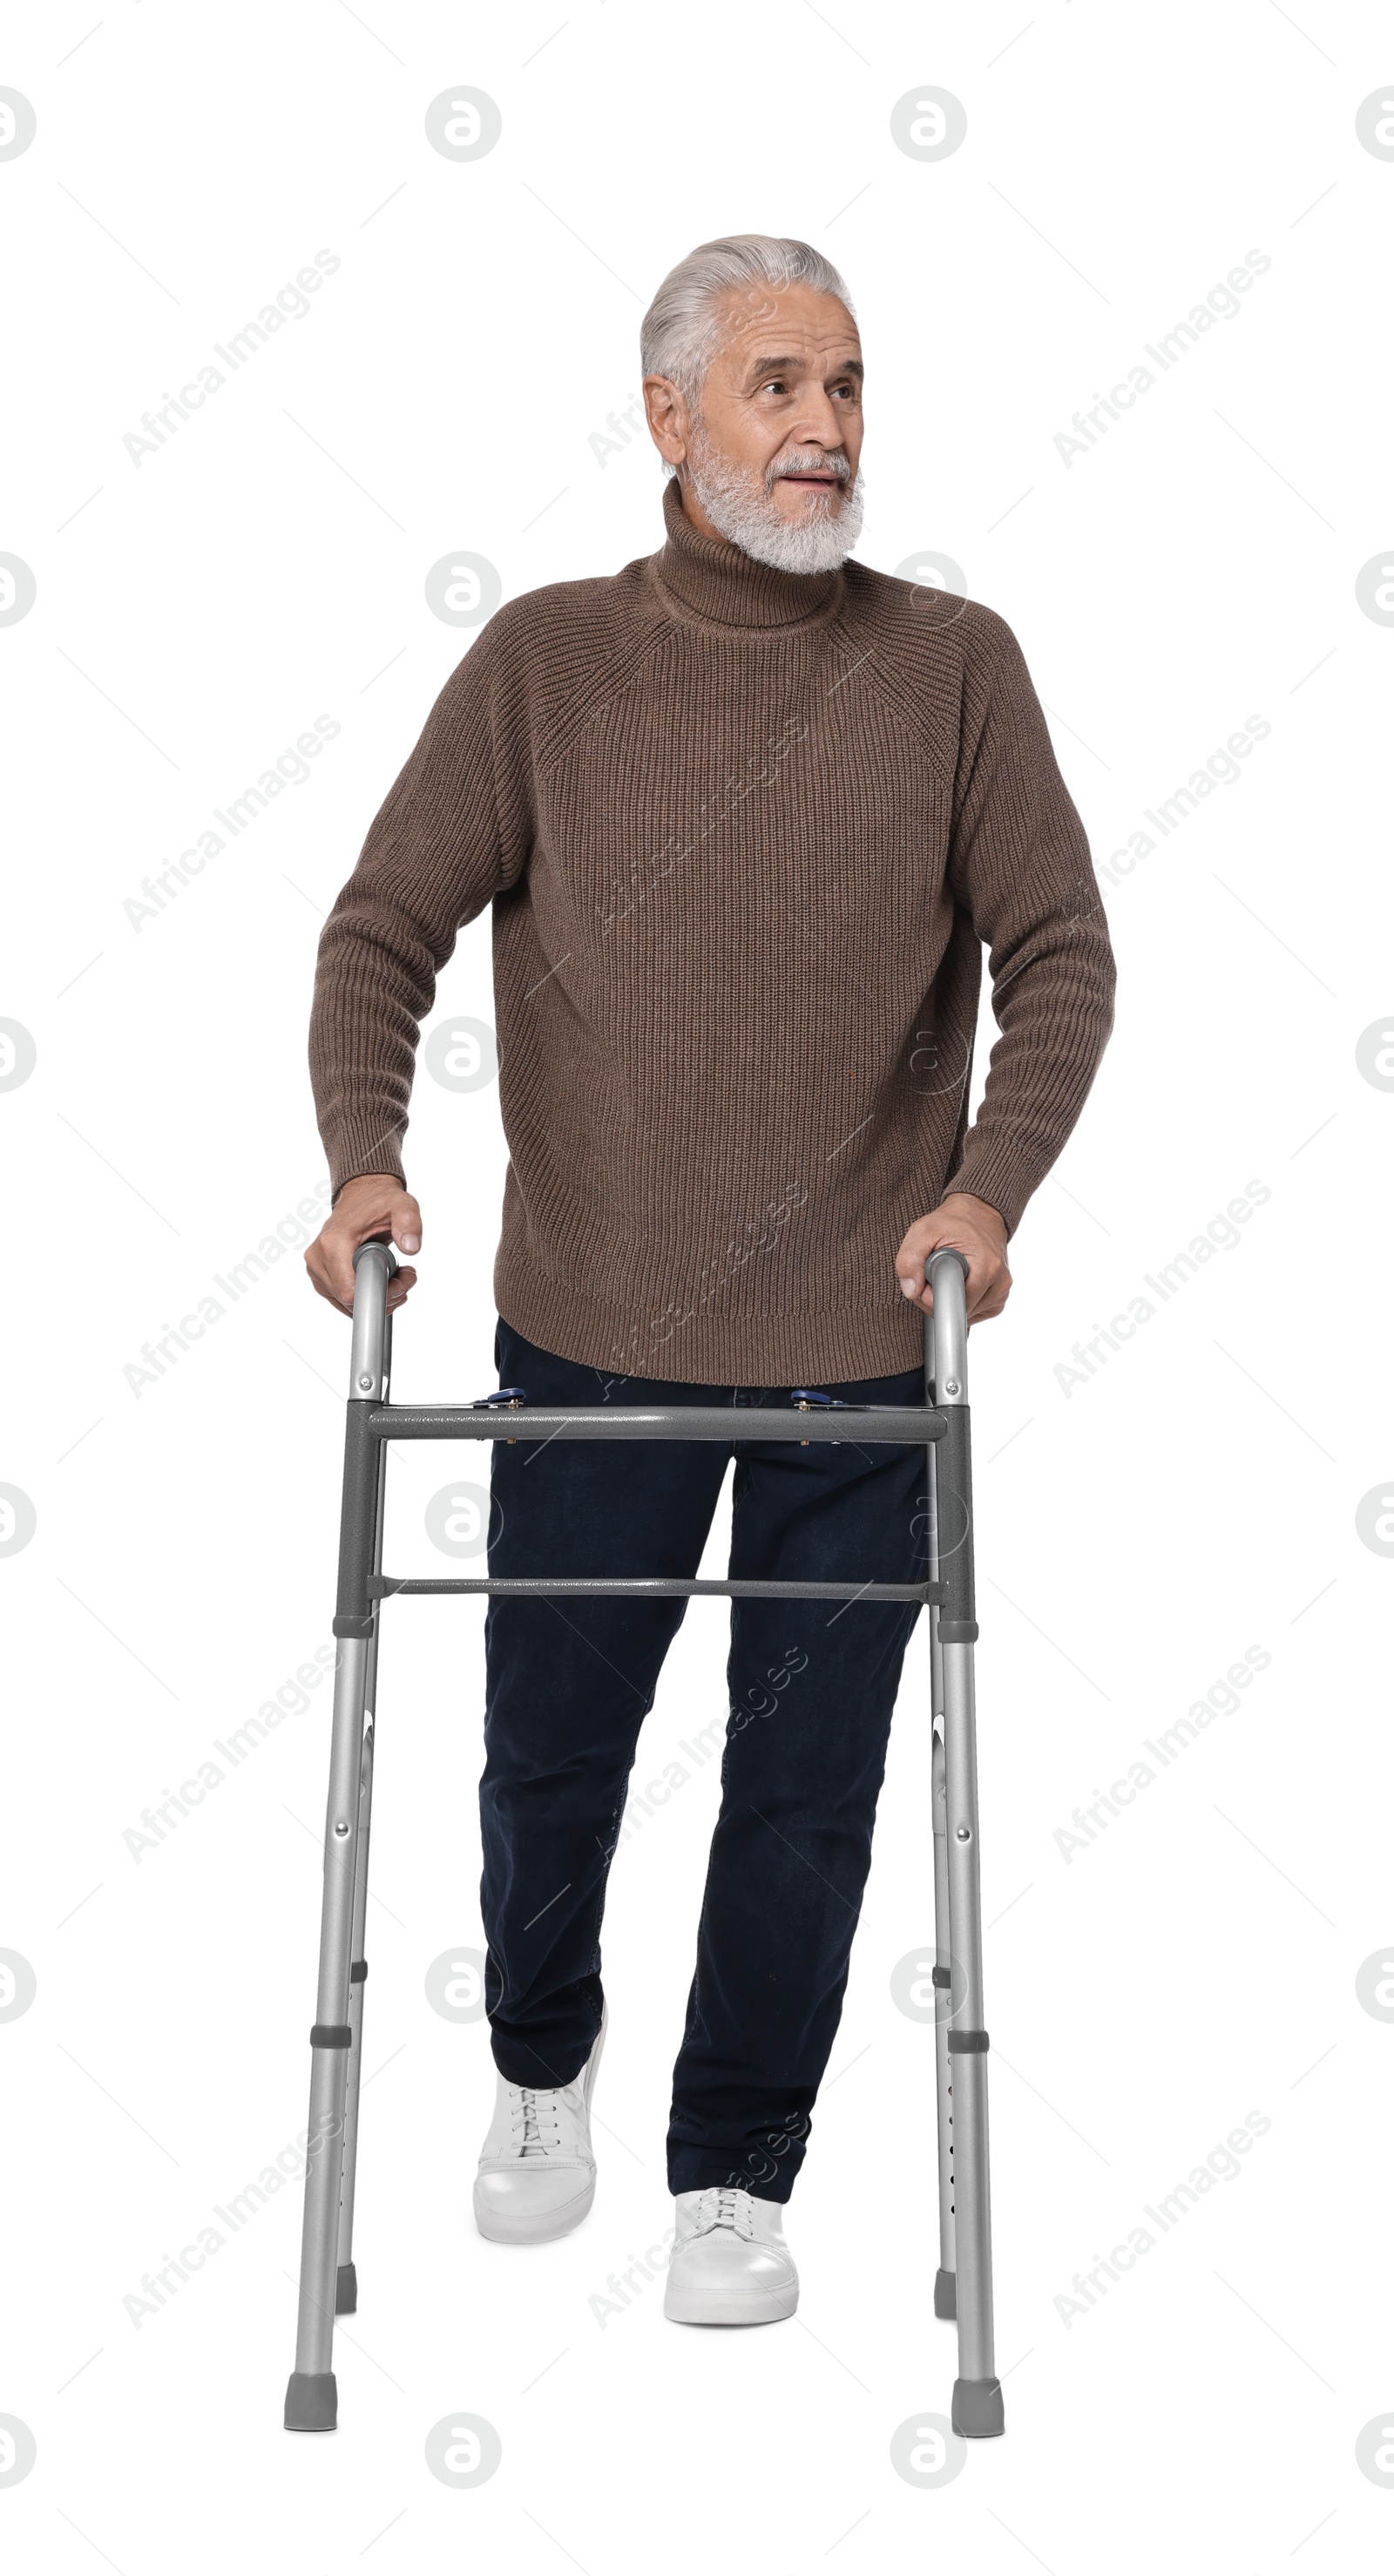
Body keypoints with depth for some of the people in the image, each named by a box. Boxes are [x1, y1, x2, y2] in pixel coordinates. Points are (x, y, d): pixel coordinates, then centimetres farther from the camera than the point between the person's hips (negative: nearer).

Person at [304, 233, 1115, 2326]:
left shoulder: (954, 666, 1)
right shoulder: (545, 660, 1)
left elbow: (1057, 947, -2)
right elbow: (385, 928, -1)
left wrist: (992, 1183, -16)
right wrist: (367, 1157, -17)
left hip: (865, 1345, 0)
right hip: (590, 1330, 0)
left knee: (807, 1788, 8)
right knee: (549, 1753, 12)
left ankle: (737, 2173, 28)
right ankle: (541, 2074, 42)